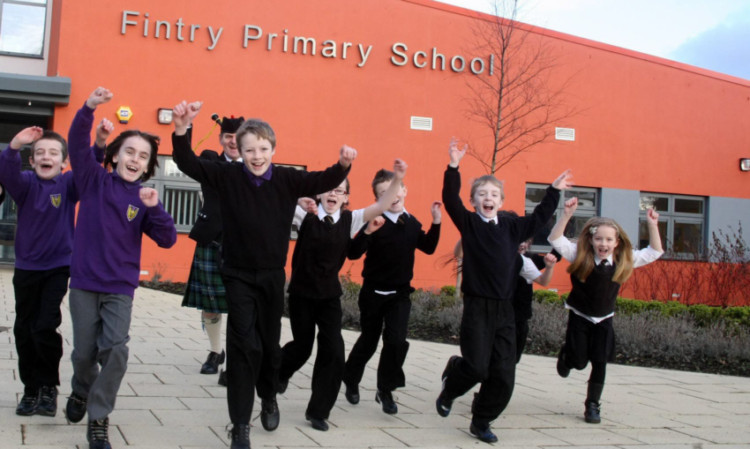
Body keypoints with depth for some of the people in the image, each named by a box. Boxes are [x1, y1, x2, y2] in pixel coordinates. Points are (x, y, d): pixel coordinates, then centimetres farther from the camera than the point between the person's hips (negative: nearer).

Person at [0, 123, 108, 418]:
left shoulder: (68, 184, -5)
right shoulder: (26, 183, -4)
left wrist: (99, 145, -44)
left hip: (58, 268, -2)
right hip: (26, 268, 2)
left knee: (46, 328, -11)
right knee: (24, 331, 9)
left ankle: (48, 386, 9)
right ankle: (31, 388, 24)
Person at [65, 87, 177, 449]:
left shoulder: (143, 198, 0)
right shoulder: (94, 180, -2)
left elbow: (167, 240, -7)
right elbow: (77, 145, -17)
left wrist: (154, 208, -24)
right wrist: (89, 108, -32)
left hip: (120, 289, 0)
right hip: (84, 284, 0)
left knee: (115, 351, -14)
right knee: (84, 353, 9)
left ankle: (98, 419, 2)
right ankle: (81, 394, 41)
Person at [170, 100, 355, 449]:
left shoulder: (288, 180, -7)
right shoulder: (227, 176, -10)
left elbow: (323, 182, -10)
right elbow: (188, 163, -16)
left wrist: (343, 165, -32)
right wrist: (182, 130, -35)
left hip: (273, 275, 2)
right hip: (239, 275, -2)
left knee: (270, 344, 16)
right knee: (244, 345, -9)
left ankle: (269, 398, 44)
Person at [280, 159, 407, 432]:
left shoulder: (350, 219, -4)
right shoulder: (305, 215, -9)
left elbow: (382, 205, -14)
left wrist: (397, 180, -28)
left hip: (330, 295, 2)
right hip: (301, 292, -2)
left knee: (333, 352, -7)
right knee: (302, 347, 12)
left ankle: (318, 411, 9)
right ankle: (279, 371, 49)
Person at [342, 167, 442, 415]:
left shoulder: (412, 223, 2)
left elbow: (428, 247, 15)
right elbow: (353, 253, -23)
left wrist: (436, 222, 3)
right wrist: (368, 232, -39)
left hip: (400, 294, 3)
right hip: (373, 292, -3)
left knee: (396, 340, -12)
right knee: (368, 340, 12)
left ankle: (386, 390, 6)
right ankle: (351, 381, 38)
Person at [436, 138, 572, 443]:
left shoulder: (512, 227, 11)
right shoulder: (468, 222, -1)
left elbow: (538, 218, 23)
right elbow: (450, 199, -15)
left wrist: (554, 191, 22)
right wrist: (453, 167, -25)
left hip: (505, 309, 4)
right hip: (477, 306, -4)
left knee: (503, 375, 2)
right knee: (477, 366, -13)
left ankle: (481, 422, 18)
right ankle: (449, 391, 20)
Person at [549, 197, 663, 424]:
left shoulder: (624, 261, -8)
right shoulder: (580, 256, -15)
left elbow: (654, 252, -2)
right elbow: (555, 239, -23)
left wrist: (652, 225, -14)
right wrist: (567, 215, -35)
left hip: (603, 320, 2)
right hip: (579, 317, -2)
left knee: (600, 363, 1)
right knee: (578, 361, -2)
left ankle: (592, 405, 15)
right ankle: (566, 354, 34)